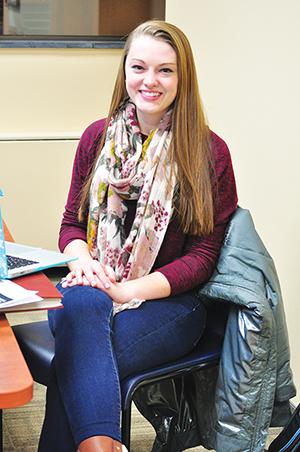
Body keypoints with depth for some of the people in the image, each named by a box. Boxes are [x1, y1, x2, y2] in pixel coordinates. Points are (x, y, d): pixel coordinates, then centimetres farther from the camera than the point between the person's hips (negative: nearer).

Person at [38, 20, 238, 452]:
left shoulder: (209, 152, -2)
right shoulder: (98, 137, 9)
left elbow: (202, 254, -4)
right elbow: (72, 222, 14)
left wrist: (129, 290, -16)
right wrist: (83, 260, -11)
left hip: (169, 300, -2)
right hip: (93, 287, 3)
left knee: (76, 362, -31)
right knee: (81, 306, -36)